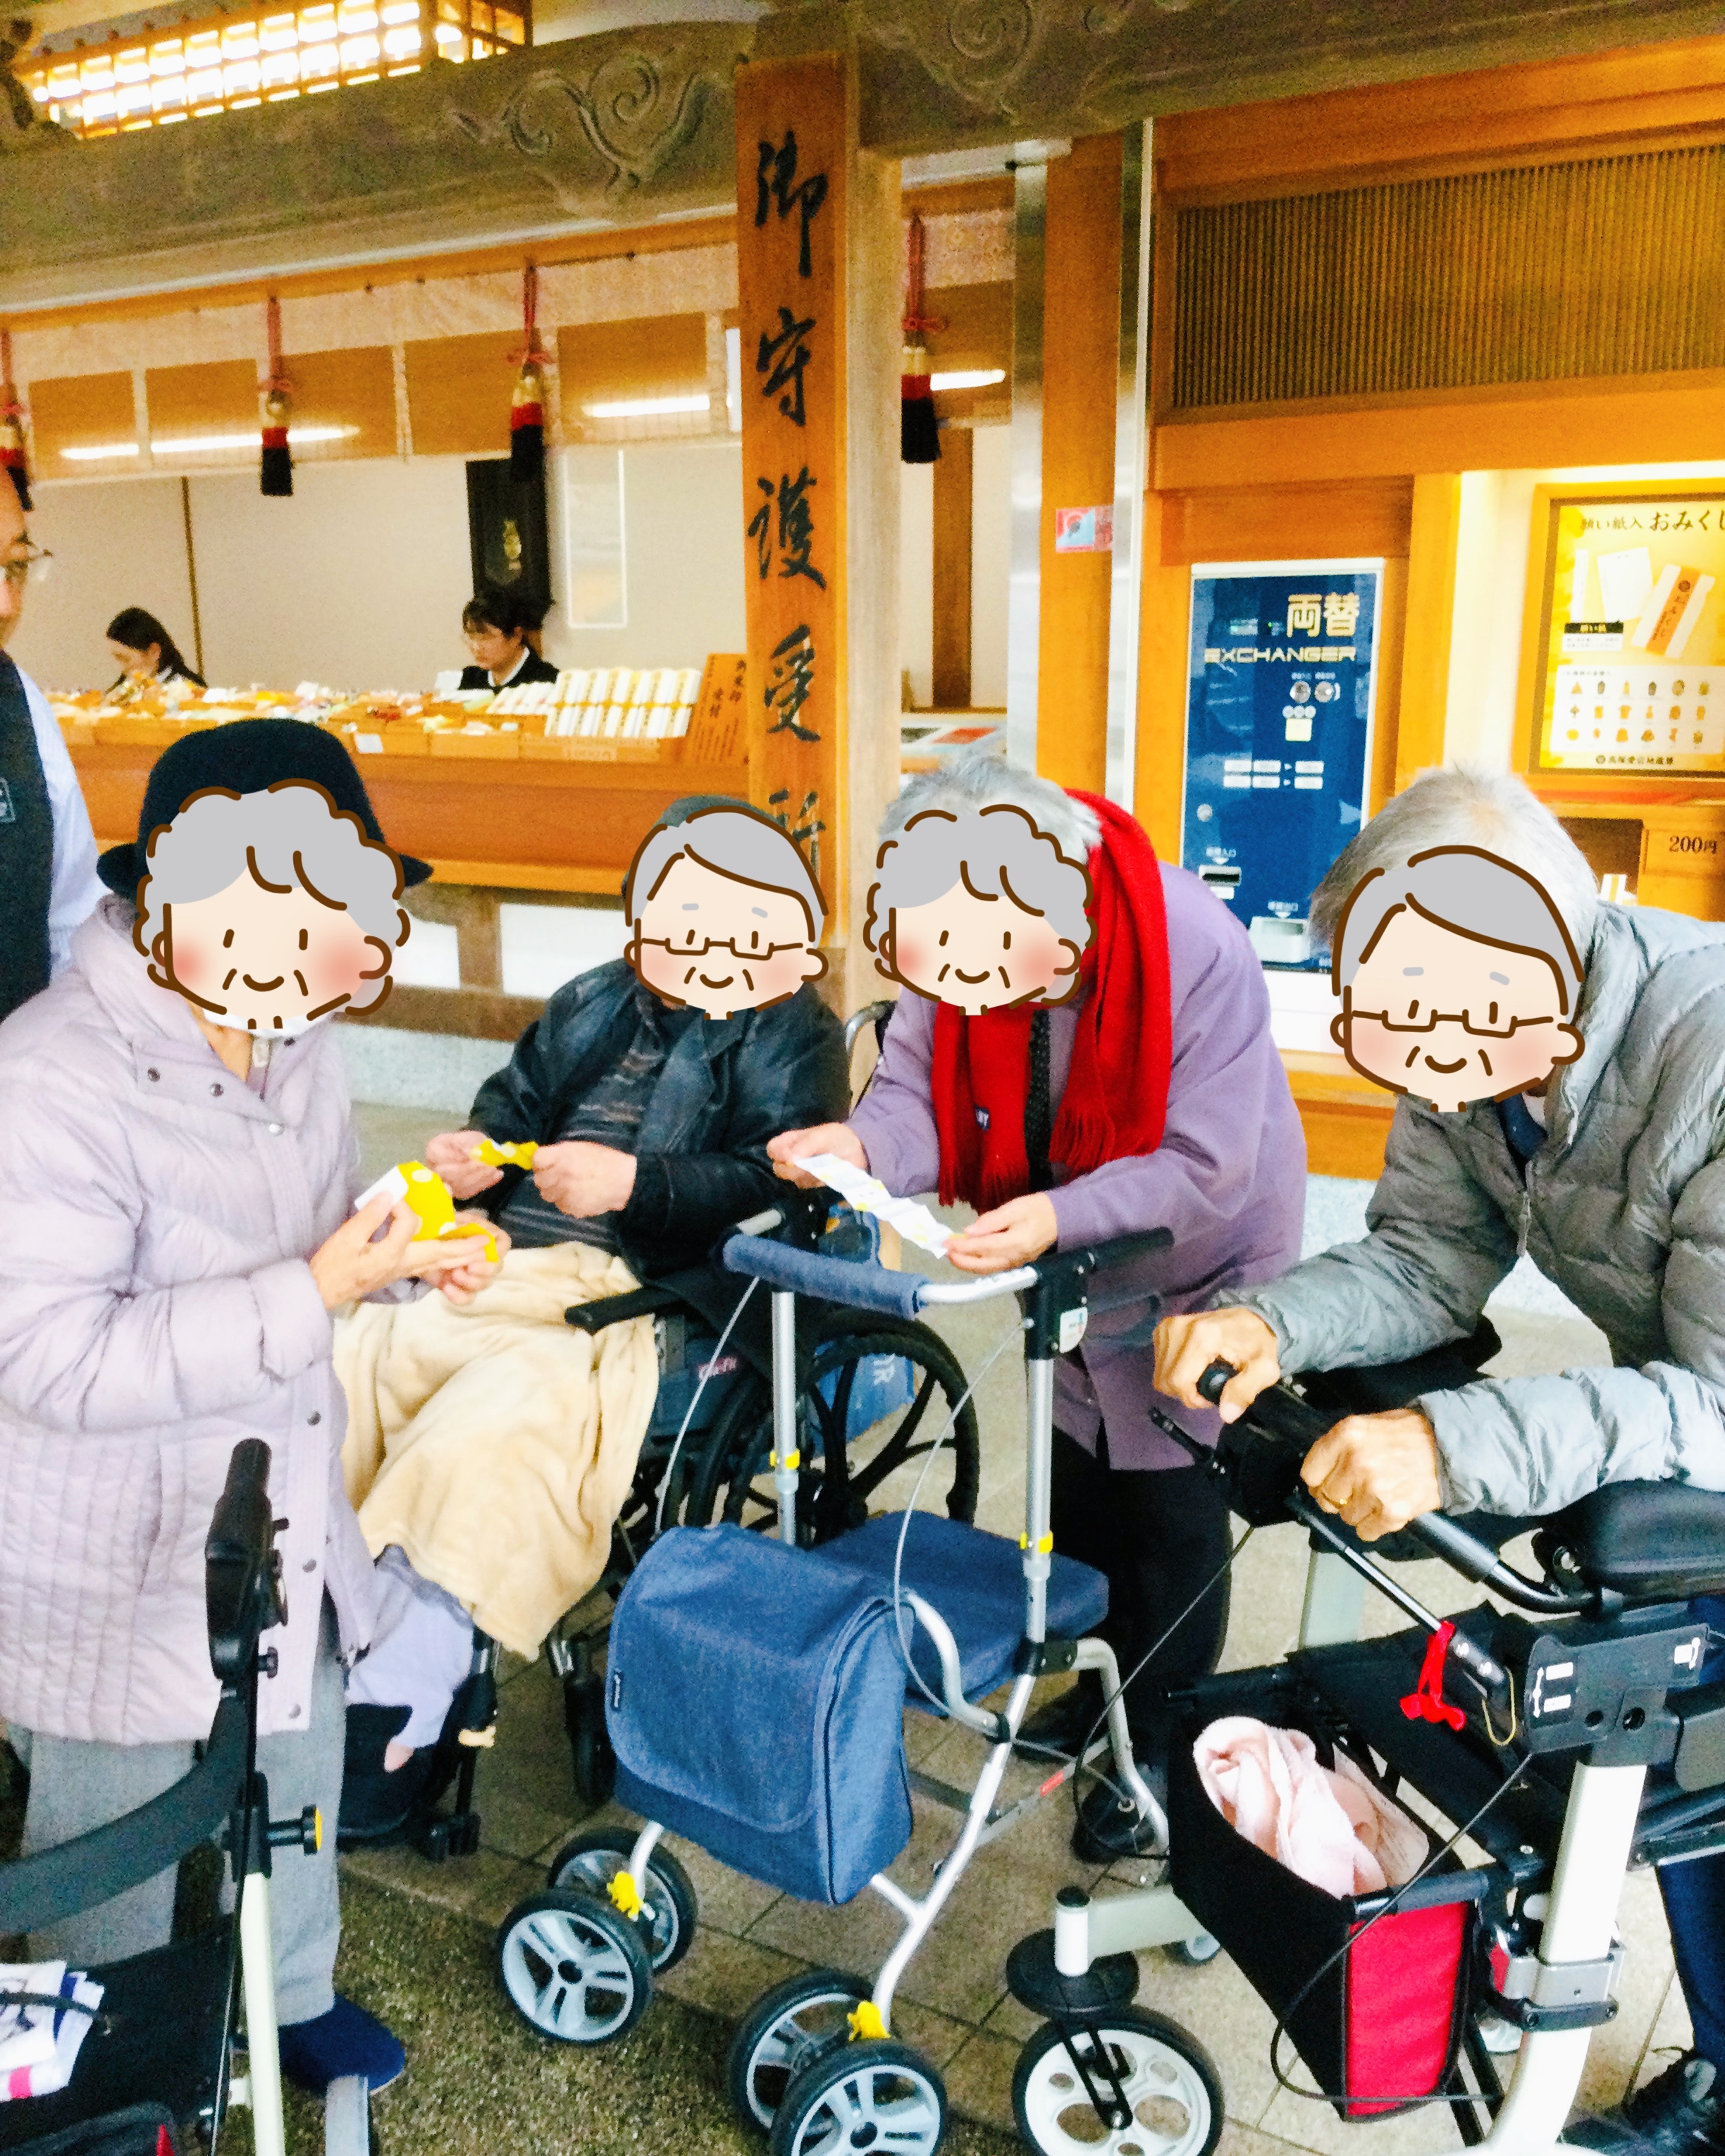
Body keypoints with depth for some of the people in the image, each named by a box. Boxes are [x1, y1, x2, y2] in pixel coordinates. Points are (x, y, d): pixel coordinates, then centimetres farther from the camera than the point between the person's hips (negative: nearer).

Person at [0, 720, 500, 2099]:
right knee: (131, 1877, 15)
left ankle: (294, 1997, 55)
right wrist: (314, 1293, -33)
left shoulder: (292, 1040, -1)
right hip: (120, 1588, -7)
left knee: (295, 1798, 28)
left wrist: (404, 1248, -6)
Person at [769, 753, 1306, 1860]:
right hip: (1082, 1270, 6)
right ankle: (1109, 1686, 42)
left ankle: (1160, 1749, 25)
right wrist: (861, 1142, -39)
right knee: (1081, 1492, 18)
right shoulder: (961, 946, -19)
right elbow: (921, 1092, -17)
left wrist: (1060, 1216, -47)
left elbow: (1204, 1169, -33)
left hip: (1202, 1270, -5)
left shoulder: (1199, 951, -35)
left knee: (1173, 1517, 4)